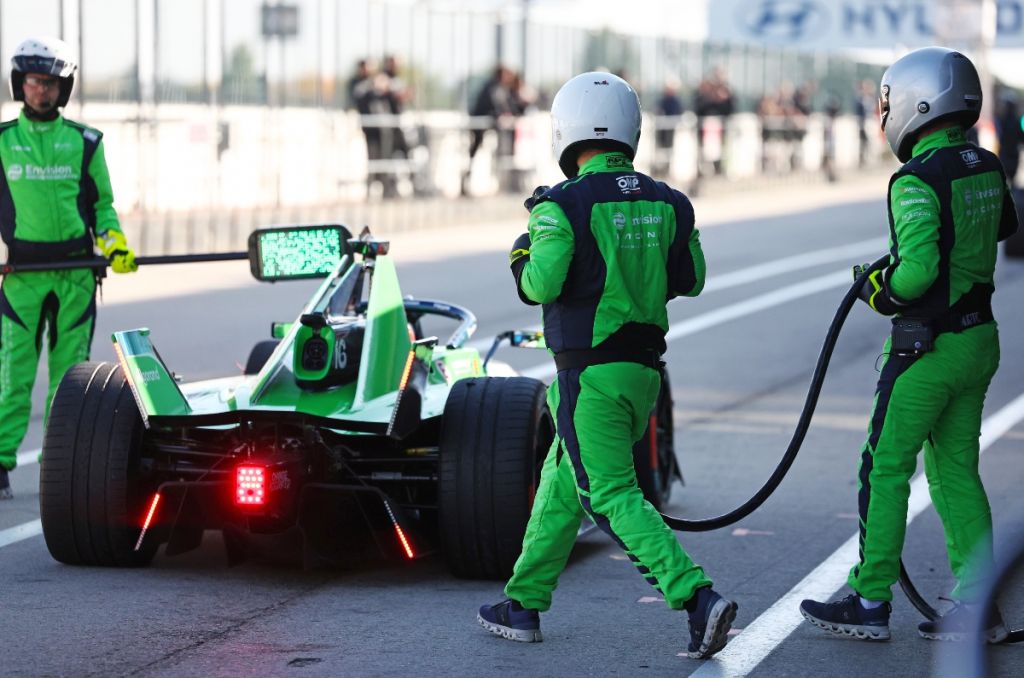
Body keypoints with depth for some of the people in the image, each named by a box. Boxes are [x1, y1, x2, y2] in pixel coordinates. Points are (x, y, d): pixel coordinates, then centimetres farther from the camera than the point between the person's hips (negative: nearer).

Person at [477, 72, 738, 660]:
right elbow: (691, 280, 12)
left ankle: (698, 597, -21)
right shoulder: (667, 203, 4)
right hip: (644, 369, 7)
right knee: (562, 484, 20)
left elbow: (541, 285, -20)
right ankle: (524, 603, 28)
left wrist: (521, 257, 2)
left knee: (614, 498, -7)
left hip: (589, 372, -7)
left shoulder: (564, 204, -14)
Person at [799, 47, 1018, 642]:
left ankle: (870, 602, 7)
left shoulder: (917, 181, -19)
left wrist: (882, 290, -6)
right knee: (956, 473, 13)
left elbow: (918, 271, -28)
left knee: (886, 470, 2)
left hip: (928, 345, -8)